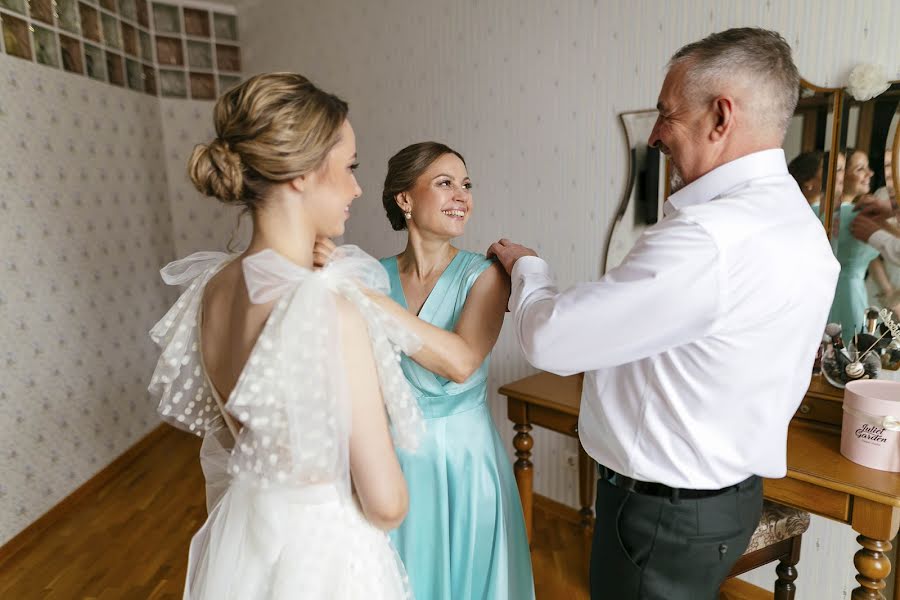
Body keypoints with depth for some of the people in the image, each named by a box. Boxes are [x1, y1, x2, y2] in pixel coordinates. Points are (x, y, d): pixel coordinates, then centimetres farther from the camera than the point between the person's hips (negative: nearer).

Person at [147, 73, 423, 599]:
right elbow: (386, 504, -23)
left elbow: (231, 436, 7)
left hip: (238, 533, 6)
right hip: (321, 551, -6)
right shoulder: (331, 309, -31)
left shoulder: (212, 287, -8)